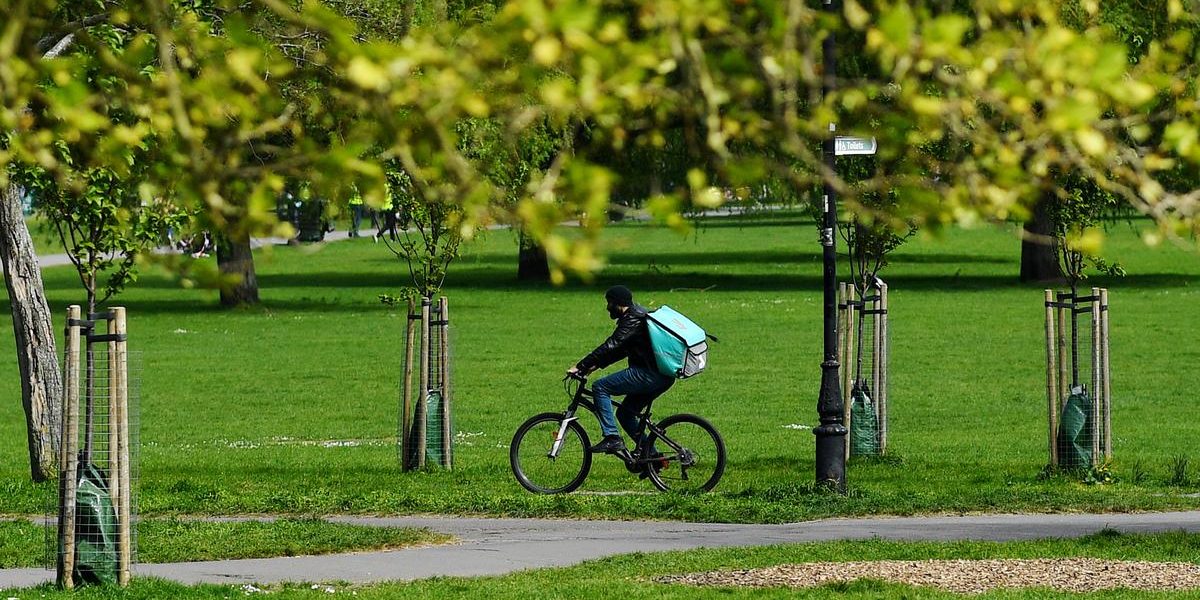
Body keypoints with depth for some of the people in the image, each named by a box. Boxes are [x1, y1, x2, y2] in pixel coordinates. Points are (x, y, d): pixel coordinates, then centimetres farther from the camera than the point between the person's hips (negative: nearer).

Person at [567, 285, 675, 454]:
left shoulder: (633, 320, -12)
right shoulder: (638, 314, 20)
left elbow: (611, 346, -21)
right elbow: (620, 350, 26)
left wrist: (580, 367, -19)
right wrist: (595, 365, 19)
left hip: (651, 375, -10)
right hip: (664, 377, 10)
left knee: (600, 387, -10)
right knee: (625, 413, 19)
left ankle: (612, 438, -15)